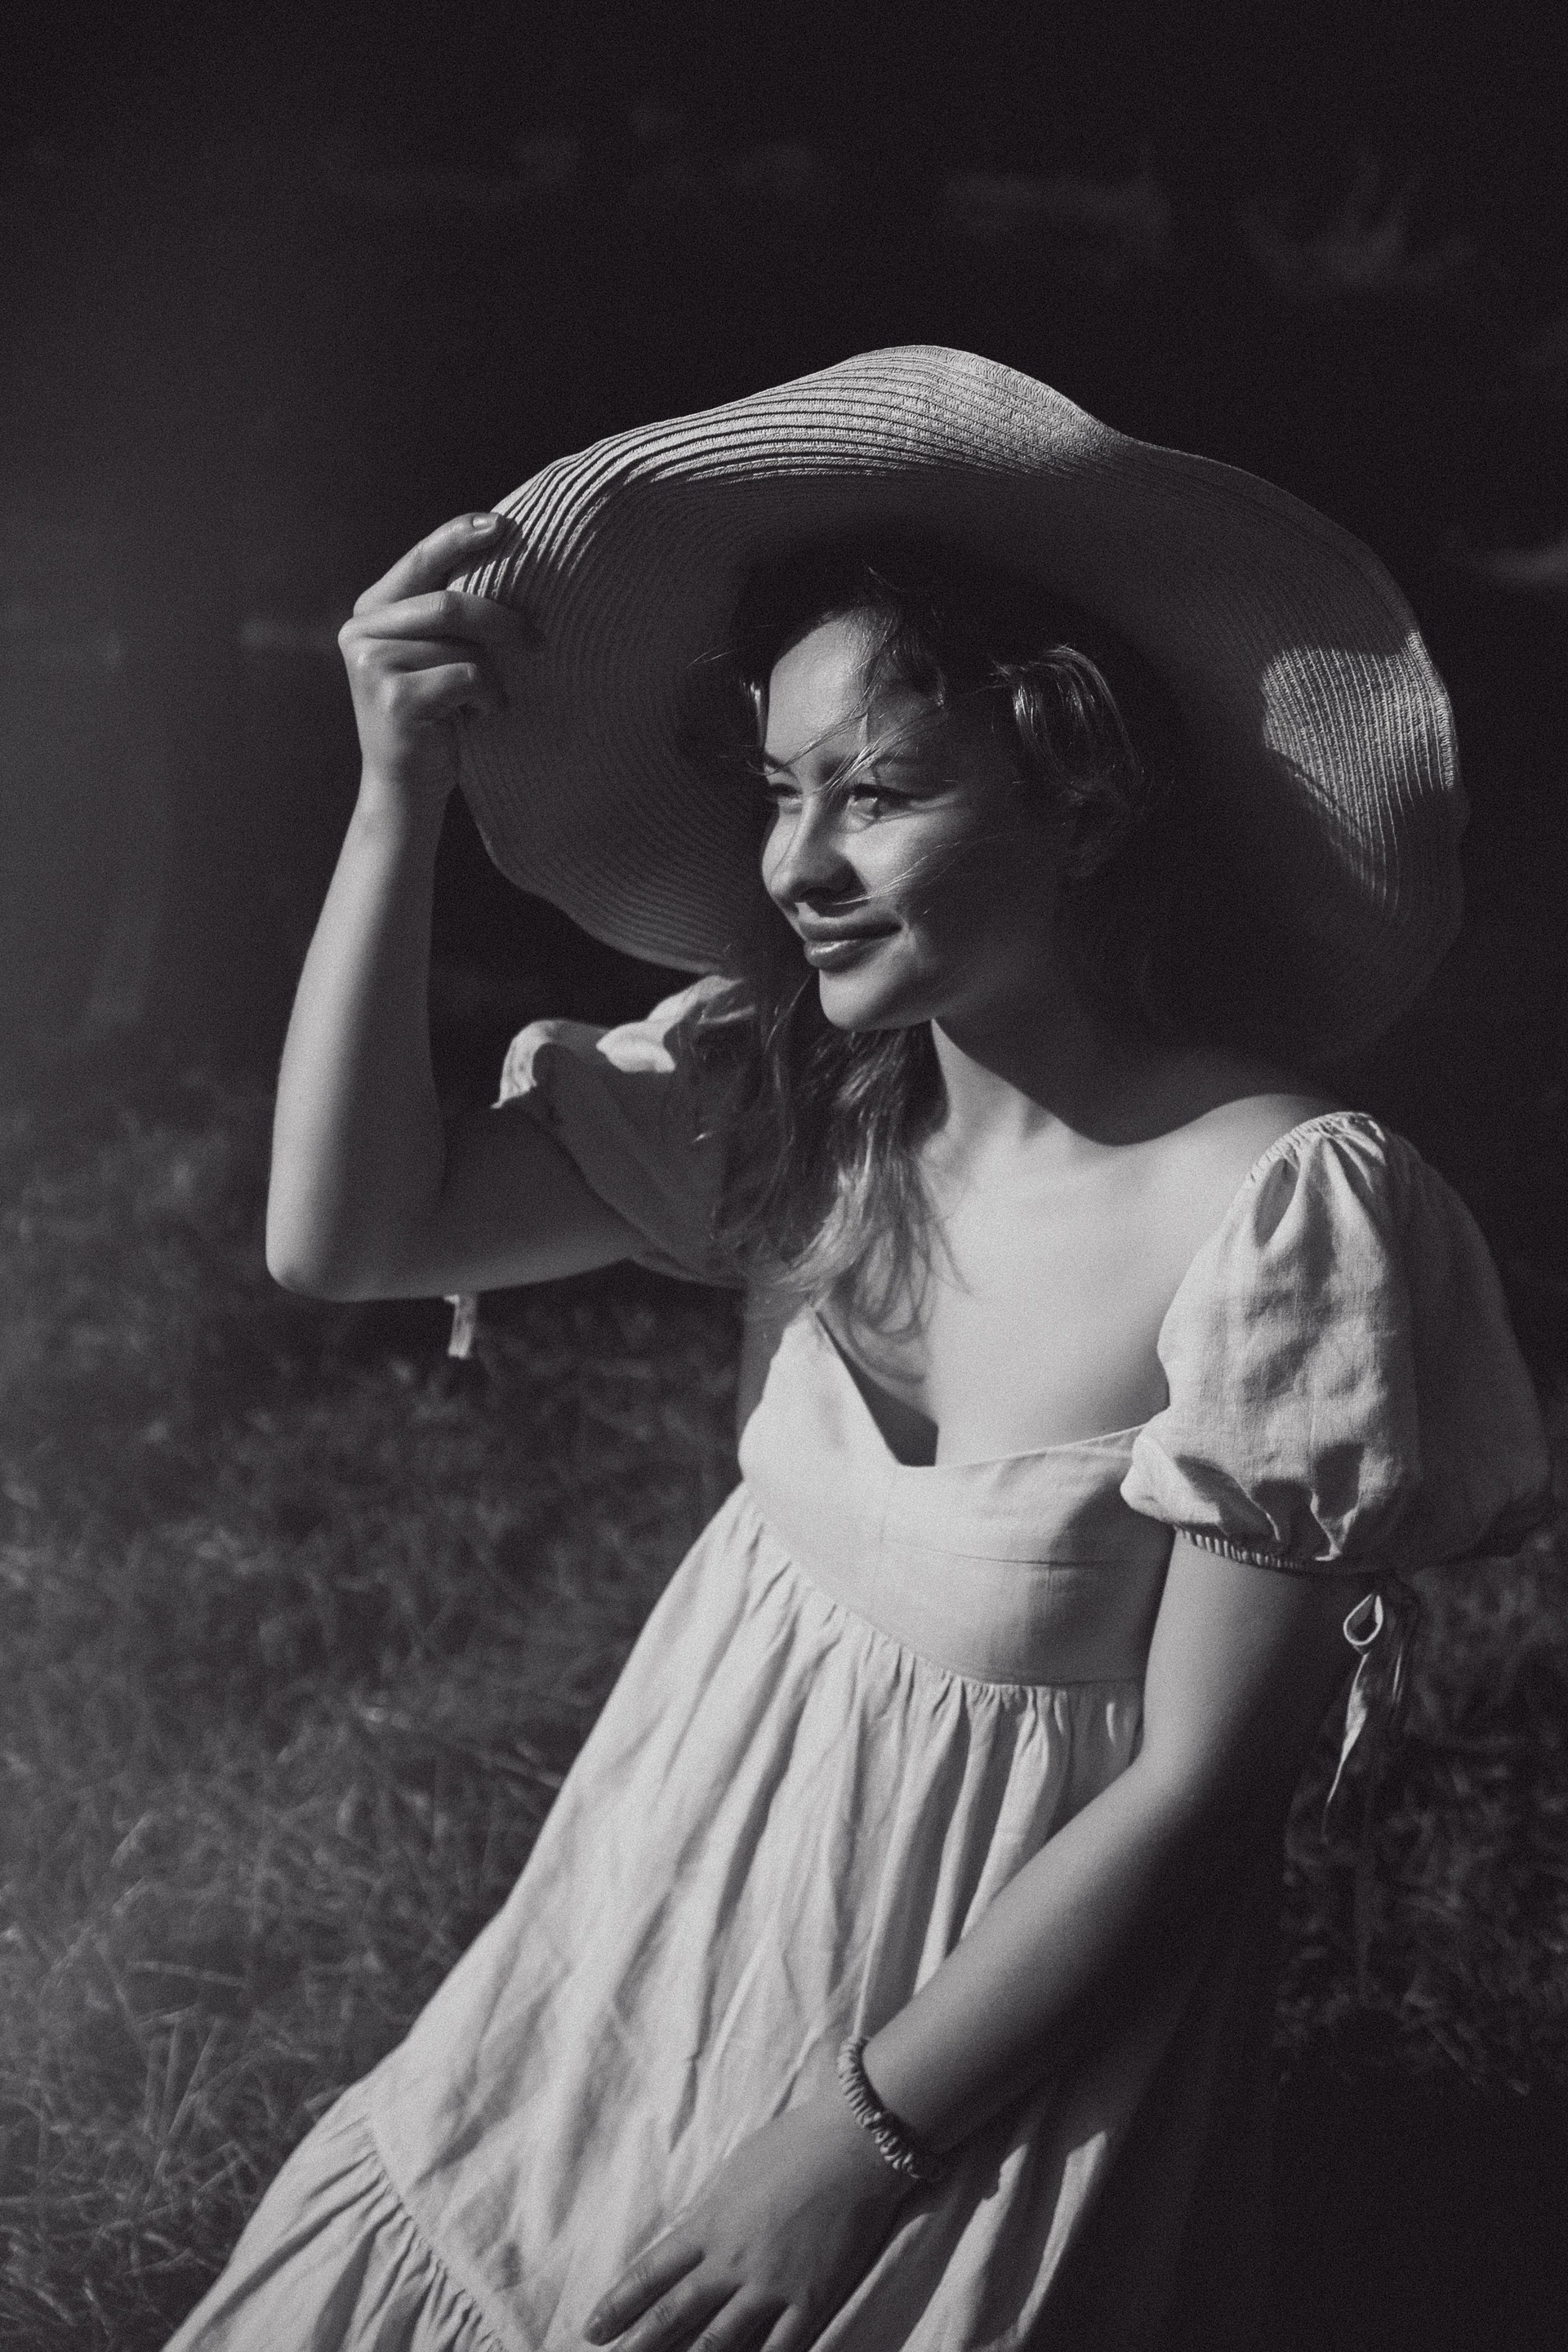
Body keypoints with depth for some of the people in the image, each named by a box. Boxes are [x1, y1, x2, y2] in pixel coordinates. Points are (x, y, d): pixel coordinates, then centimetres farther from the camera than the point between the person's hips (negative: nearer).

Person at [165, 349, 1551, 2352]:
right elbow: (342, 1235, -12)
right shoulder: (794, 1093, -9)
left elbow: (1193, 1790, -20)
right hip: (696, 1884, 5)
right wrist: (402, 786, -21)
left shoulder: (1290, 1211, -24)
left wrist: (852, 2140, -18)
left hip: (1012, 2007, -5)